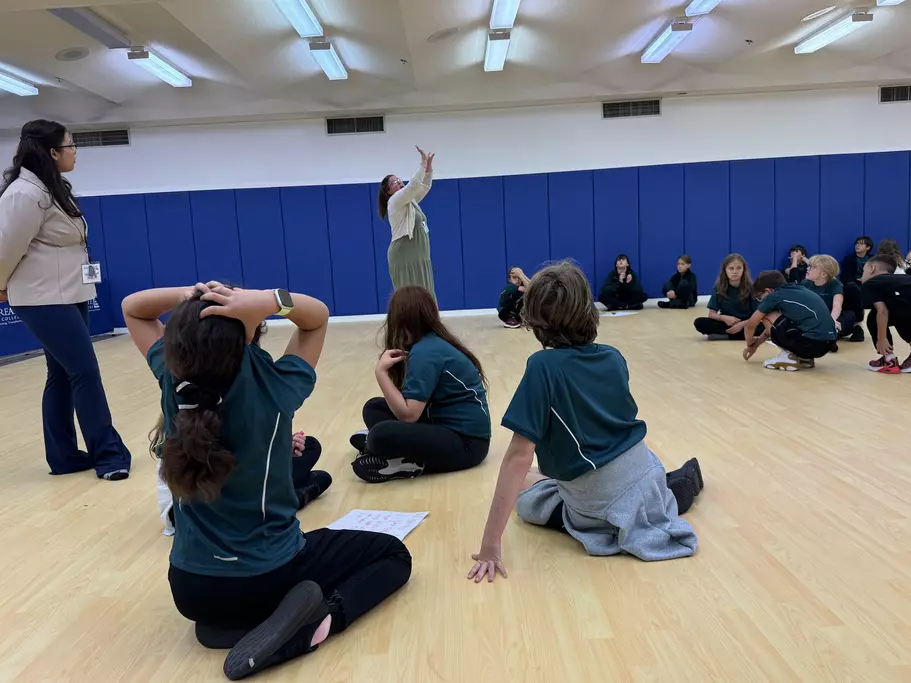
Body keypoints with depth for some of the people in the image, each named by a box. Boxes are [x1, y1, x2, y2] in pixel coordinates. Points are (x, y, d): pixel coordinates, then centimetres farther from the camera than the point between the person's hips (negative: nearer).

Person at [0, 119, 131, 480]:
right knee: (85, 372, -9)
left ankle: (64, 456, 21)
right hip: (44, 300, -10)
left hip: (69, 294, 10)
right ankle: (108, 454, 1)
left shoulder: (54, 188, 13)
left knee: (63, 375, 12)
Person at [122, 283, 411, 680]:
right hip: (271, 575, -4)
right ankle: (320, 618, -8)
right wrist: (270, 300, -27)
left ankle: (228, 624, 11)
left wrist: (185, 295, -16)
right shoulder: (275, 389, -23)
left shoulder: (172, 382, -14)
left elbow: (132, 308, 5)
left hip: (191, 587, 5)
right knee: (393, 554, 15)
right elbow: (318, 316, -6)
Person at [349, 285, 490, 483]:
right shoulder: (435, 342, 9)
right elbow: (409, 404, 10)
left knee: (381, 435, -32)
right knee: (374, 408, 10)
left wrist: (381, 372, -18)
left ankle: (413, 464, -6)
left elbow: (408, 414, -22)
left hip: (465, 441, -10)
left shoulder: (425, 352, -18)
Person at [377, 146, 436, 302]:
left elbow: (424, 187, 19)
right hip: (404, 258, -9)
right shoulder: (395, 201, -8)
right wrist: (423, 163, -18)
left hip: (417, 257, 9)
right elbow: (413, 185, -21)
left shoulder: (410, 201, 17)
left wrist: (429, 167, 5)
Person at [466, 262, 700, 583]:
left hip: (600, 501, -7)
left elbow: (519, 456, -25)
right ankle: (677, 483, 26)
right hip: (647, 473, 7)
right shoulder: (614, 357, -2)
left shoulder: (542, 366, -21)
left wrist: (490, 544, -21)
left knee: (524, 488, 19)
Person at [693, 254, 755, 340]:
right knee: (699, 323, -24)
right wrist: (723, 318, -24)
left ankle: (721, 334, -22)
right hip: (726, 323, 1)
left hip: (745, 324, -1)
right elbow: (712, 314, -3)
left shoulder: (750, 287, -9)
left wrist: (742, 324, -26)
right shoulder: (719, 288, -5)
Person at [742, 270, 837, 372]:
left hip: (810, 343, -8)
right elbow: (774, 326, 35)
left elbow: (750, 325, 10)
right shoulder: (799, 291, 24)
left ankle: (788, 357, 4)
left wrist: (750, 343, 30)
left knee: (766, 316, 4)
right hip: (826, 344, 8)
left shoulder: (774, 296, 1)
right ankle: (805, 358, 17)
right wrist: (756, 344, 41)